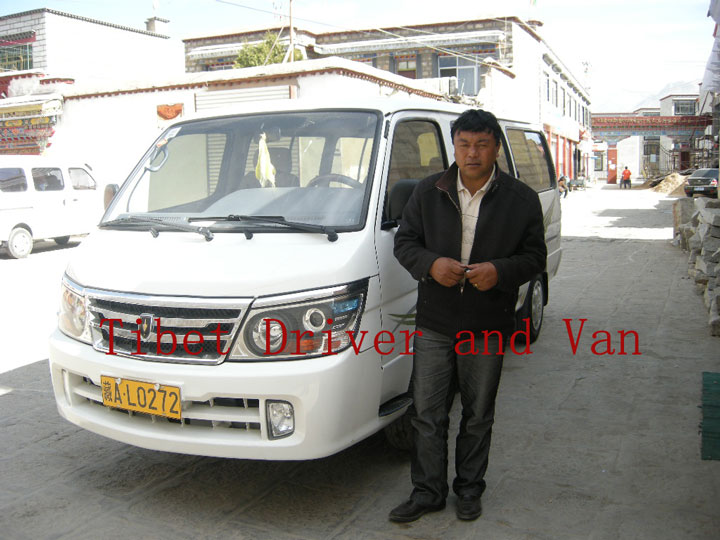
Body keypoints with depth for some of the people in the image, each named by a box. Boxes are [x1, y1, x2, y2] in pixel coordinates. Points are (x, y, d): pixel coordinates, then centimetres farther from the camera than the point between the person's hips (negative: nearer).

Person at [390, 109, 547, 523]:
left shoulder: (521, 199, 0)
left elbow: (536, 256, 1)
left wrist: (500, 271, -19)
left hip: (489, 328, -1)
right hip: (434, 323, 1)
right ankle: (428, 492, 23)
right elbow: (405, 241, 5)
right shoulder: (428, 192, 3)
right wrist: (430, 264, -16)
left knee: (478, 416, 13)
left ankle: (470, 489, 31)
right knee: (427, 414, 7)